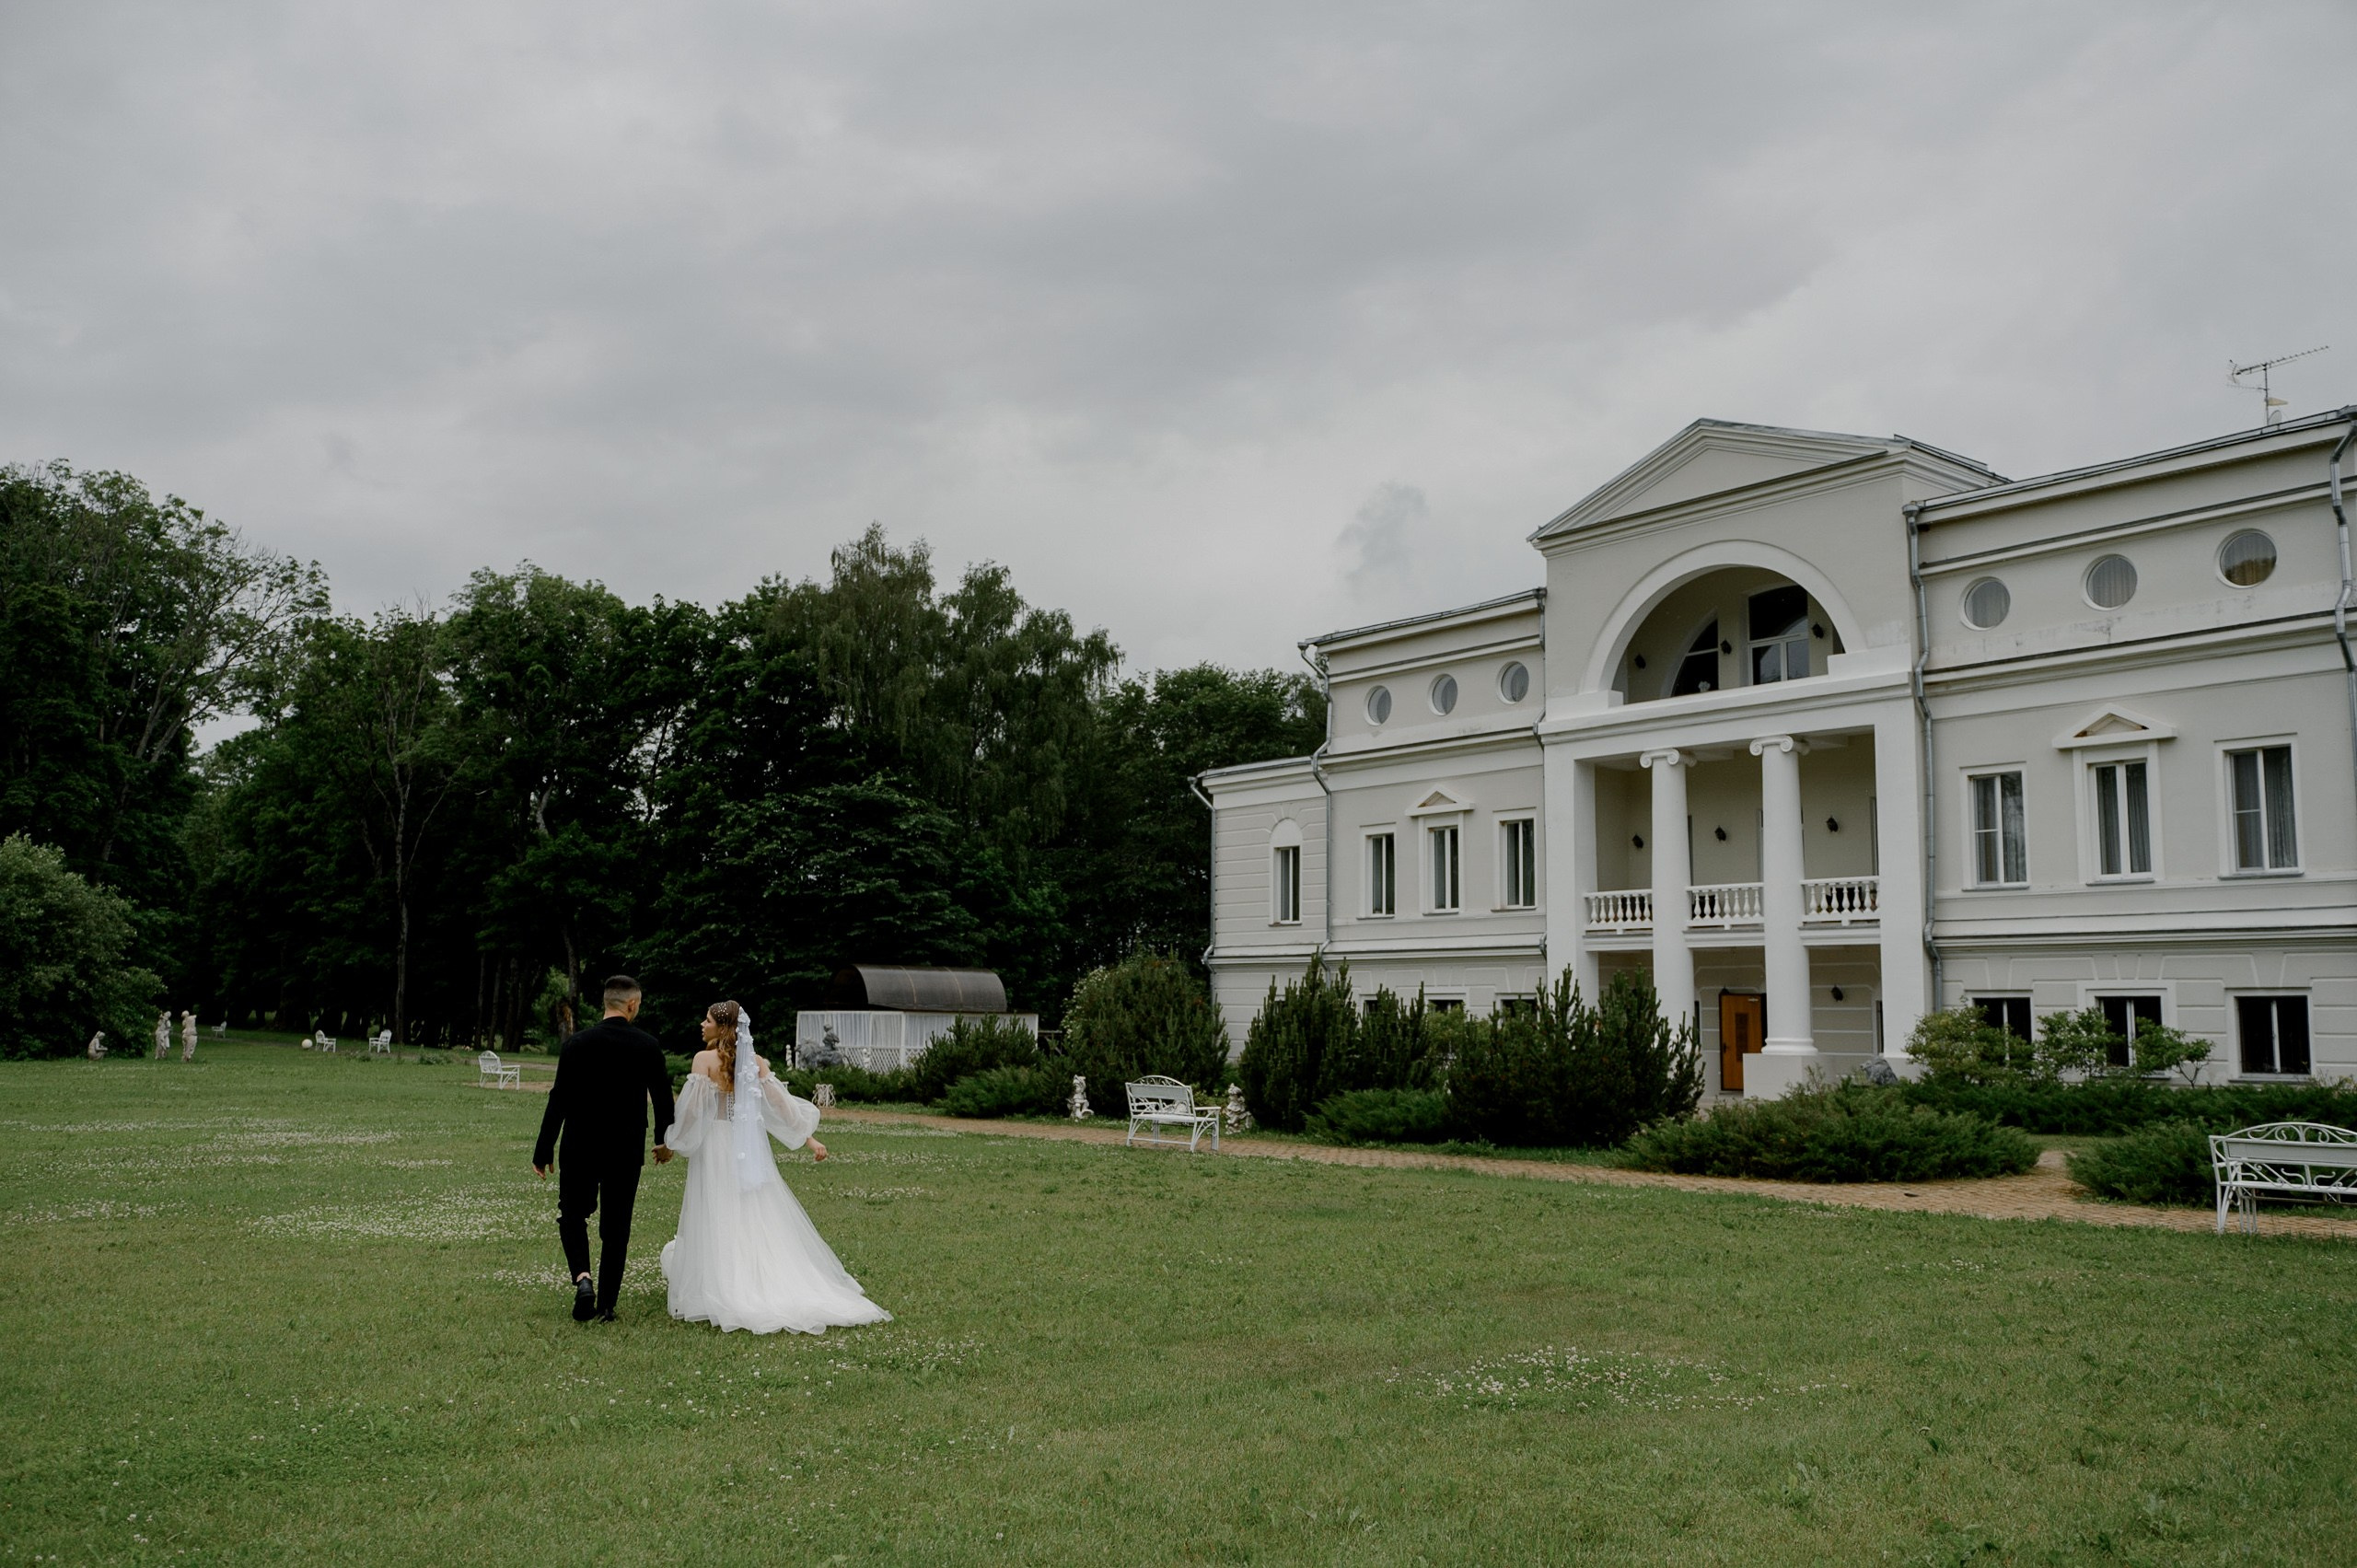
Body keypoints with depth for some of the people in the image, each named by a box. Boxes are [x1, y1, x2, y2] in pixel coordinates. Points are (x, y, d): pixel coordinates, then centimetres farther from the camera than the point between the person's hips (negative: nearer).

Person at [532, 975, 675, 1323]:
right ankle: (606, 1305, 12)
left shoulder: (578, 1044, -9)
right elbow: (663, 1098, 4)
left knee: (572, 1215, 16)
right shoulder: (648, 1046, -6)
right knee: (616, 1228, 10)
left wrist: (543, 1153, -2)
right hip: (626, 1151, 1)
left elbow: (558, 1101, -9)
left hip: (580, 1150, -1)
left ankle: (582, 1278, -8)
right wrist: (665, 1140, 21)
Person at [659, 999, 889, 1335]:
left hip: (714, 1146, -4)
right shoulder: (755, 1062, 5)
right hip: (750, 1149, 5)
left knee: (718, 1222, 2)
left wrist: (672, 1143, -1)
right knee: (761, 1222, 8)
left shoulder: (704, 1059, -8)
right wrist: (810, 1139, 2)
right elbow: (782, 1104, 1)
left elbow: (693, 1109, -13)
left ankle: (723, 1295, 2)